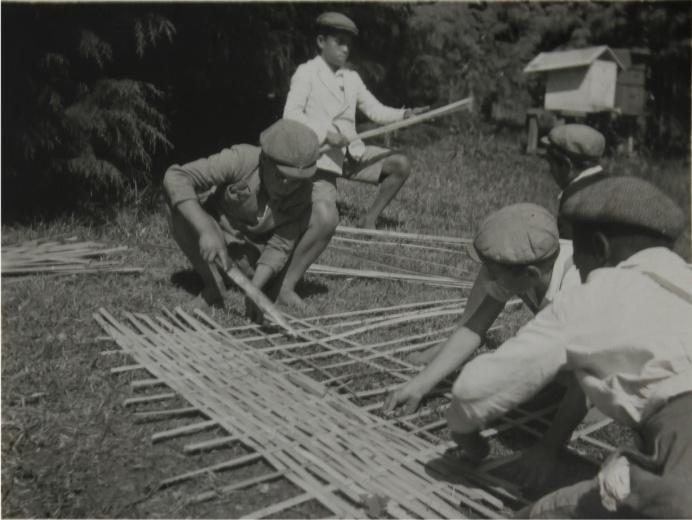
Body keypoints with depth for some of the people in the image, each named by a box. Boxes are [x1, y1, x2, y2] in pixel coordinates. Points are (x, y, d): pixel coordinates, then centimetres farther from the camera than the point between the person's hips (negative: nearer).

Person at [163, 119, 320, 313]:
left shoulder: (303, 193, -19)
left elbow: (279, 246, -19)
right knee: (179, 206, -33)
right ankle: (213, 284, -18)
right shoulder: (240, 160, -29)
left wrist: (255, 288, -35)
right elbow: (175, 176, -35)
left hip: (253, 247, 1)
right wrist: (206, 229, -47)